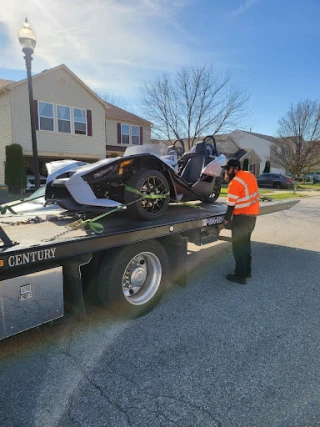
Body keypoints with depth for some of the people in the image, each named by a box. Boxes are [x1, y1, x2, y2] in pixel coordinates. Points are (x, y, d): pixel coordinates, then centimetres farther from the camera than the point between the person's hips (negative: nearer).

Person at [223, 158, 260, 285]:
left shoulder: (235, 183, -19)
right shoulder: (250, 175, 8)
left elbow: (231, 205, -18)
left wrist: (227, 219, -5)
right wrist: (229, 178, 8)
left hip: (242, 217, -9)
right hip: (252, 215, 9)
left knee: (238, 246, 1)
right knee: (246, 243, 20)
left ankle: (240, 276, 8)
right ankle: (247, 270, 30)